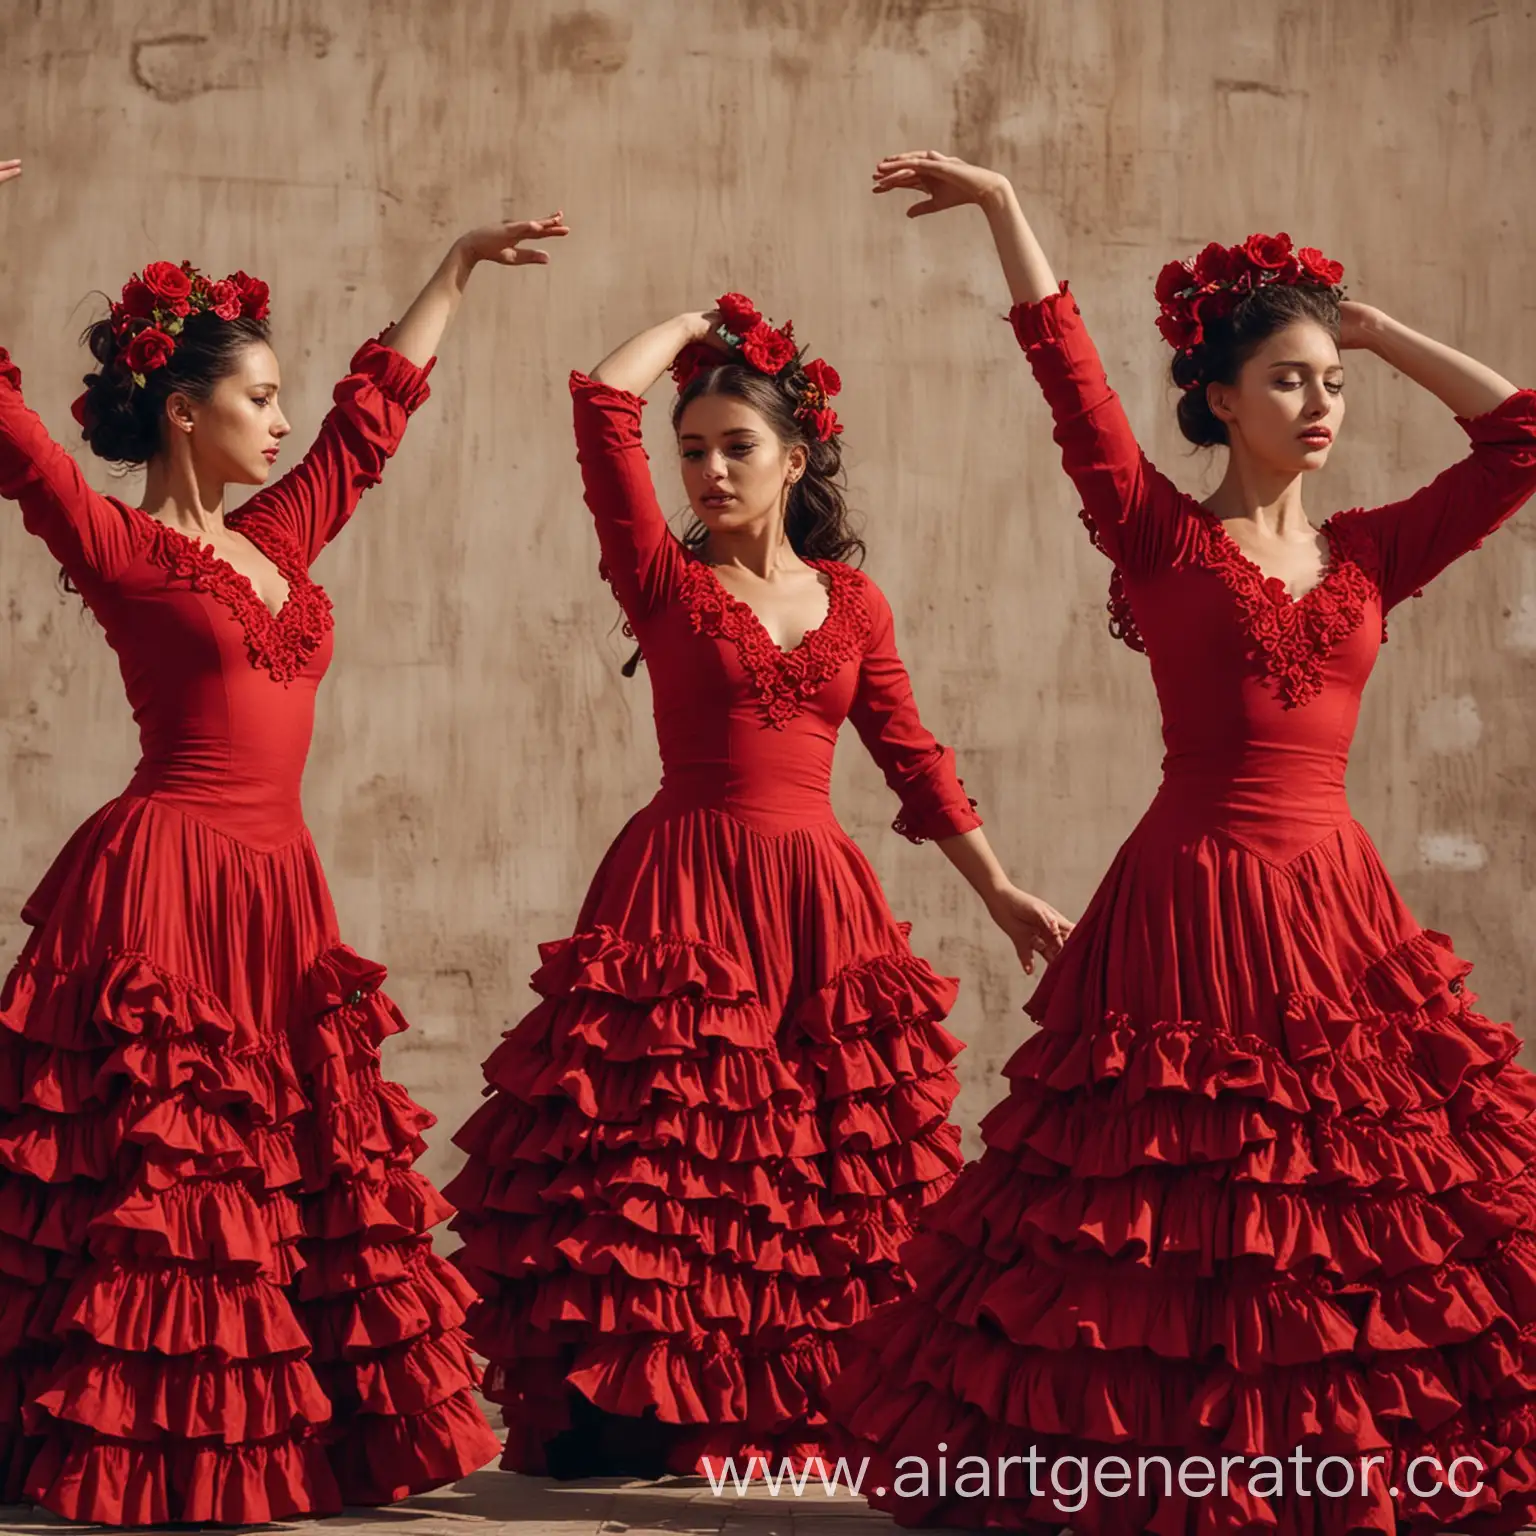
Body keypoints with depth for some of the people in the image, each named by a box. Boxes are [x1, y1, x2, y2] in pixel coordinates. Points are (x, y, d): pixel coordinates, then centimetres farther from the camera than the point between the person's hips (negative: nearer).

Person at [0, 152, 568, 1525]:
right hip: (163, 888, -7)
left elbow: (375, 410, 24)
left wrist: (457, 271, 32)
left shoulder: (278, 539, 14)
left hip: (275, 897, 8)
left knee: (297, 1181, 8)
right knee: (150, 1179, -5)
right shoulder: (118, 548, -5)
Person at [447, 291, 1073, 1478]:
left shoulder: (851, 601, 11)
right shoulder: (668, 582, 1)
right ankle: (644, 1416, 3)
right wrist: (698, 324, 6)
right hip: (681, 900, -3)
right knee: (668, 1158, -4)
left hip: (816, 903, 3)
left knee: (828, 1172, 4)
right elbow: (604, 401, -9)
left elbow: (914, 758, 14)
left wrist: (1003, 895, 12)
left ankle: (804, 1409, 15)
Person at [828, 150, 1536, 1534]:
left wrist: (1374, 329, 8)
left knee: (1363, 1212, 5)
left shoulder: (1368, 555, 9)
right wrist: (1002, 209, -12)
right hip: (1193, 908, -4)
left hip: (1334, 912, 4)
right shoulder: (1162, 538, -2)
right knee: (1186, 1224, 1)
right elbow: (1072, 379, -10)